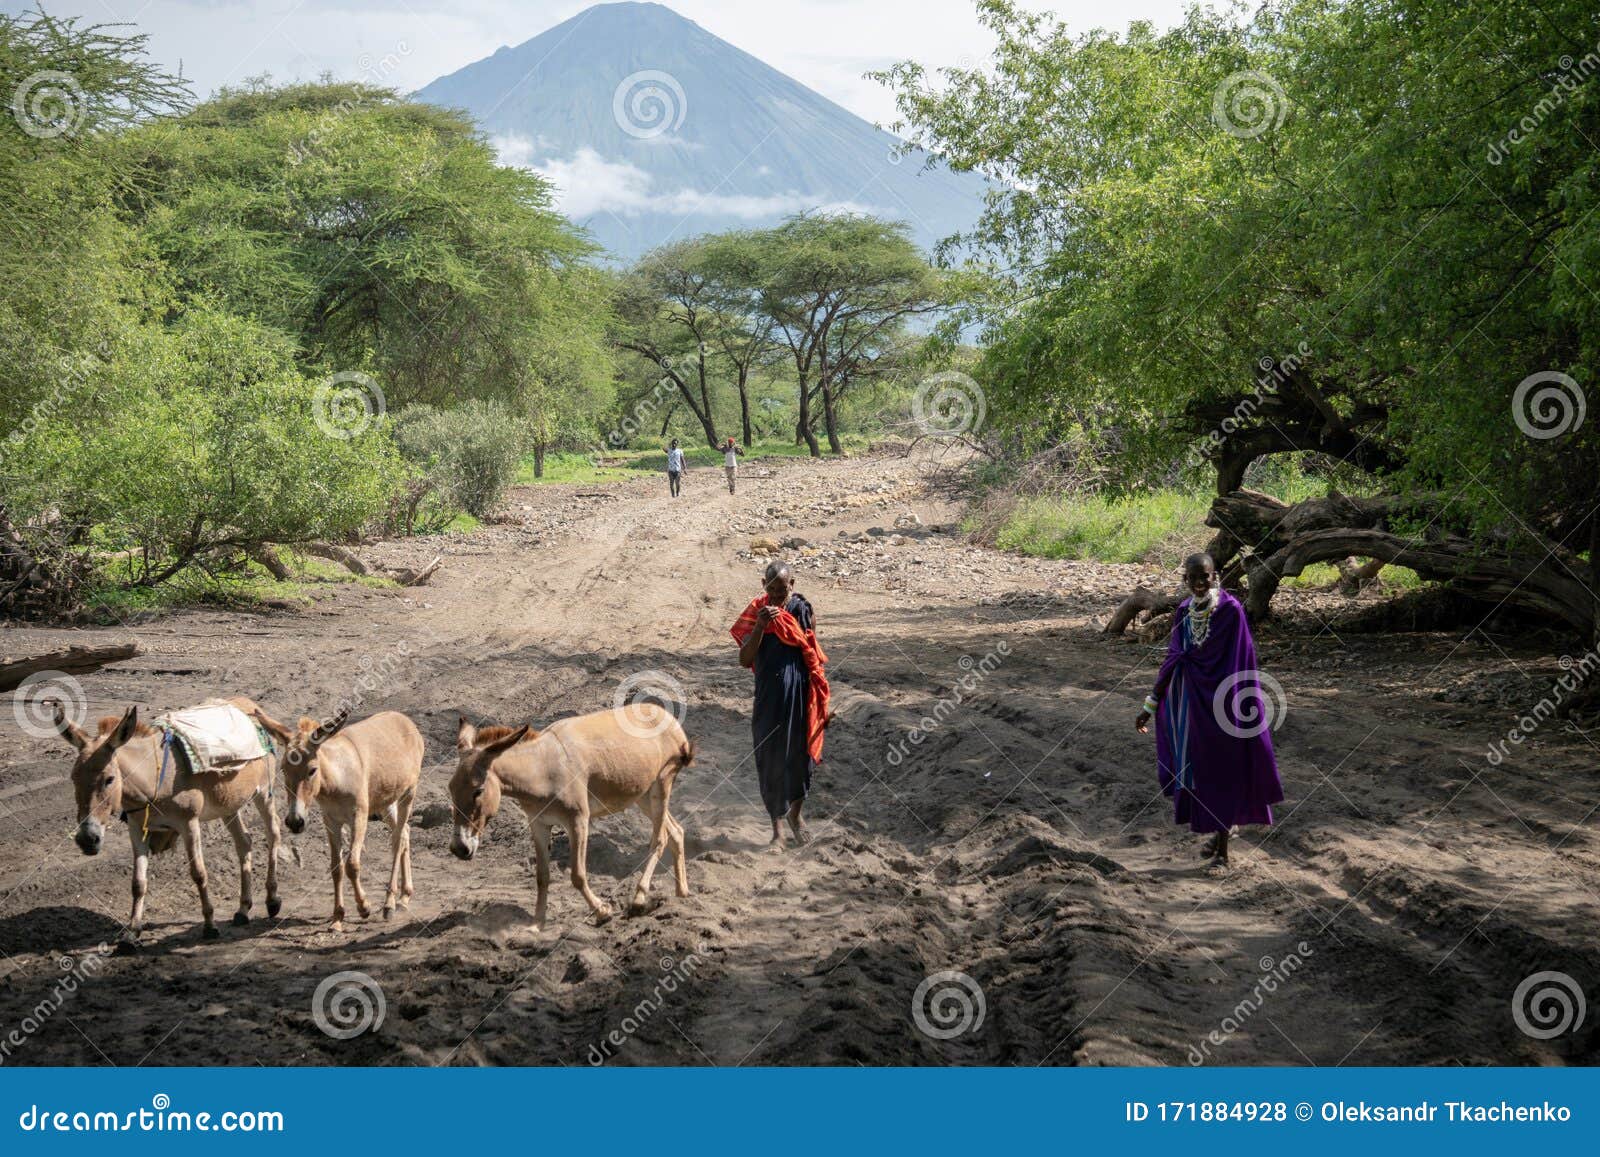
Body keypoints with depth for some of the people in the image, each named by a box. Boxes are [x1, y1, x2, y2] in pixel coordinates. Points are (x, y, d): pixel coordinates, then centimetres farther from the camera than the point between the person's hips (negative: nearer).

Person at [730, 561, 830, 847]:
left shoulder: (803, 611, -4)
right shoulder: (757, 612, -6)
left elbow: (814, 657, 3)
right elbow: (745, 660, -13)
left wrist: (820, 703, 2)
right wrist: (760, 626, -26)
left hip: (800, 696, 1)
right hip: (768, 699, 0)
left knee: (800, 756, 8)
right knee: (769, 760, 3)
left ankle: (795, 814, 34)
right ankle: (777, 828, 15)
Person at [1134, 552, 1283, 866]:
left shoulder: (1232, 610, -15)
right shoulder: (1183, 612, 1)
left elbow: (1242, 662, -13)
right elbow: (1174, 660, 5)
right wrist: (1151, 704, 4)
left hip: (1224, 702, -5)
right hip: (1194, 700, 5)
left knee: (1223, 769, 0)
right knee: (1200, 768, 13)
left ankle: (1222, 846, 7)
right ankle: (1222, 827, 34)